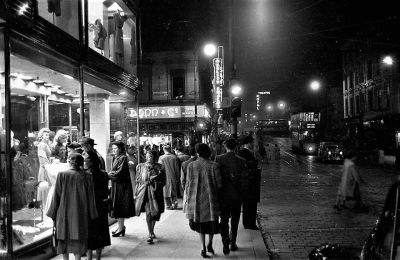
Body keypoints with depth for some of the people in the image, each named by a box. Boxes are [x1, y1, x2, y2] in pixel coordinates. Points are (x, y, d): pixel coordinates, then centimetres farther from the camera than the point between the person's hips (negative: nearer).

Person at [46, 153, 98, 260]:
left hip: (64, 212, 0)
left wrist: (53, 214, 3)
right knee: (78, 239, 12)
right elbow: (90, 198, -4)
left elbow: (56, 196, -8)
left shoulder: (62, 175, -11)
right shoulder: (87, 176, -8)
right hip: (80, 214, 1)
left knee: (64, 239, 15)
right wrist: (91, 215, 5)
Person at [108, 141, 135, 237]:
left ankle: (121, 228, 4)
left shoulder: (123, 158, -15)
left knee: (119, 206, -4)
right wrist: (110, 174, -1)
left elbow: (119, 172, -21)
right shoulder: (114, 158, 12)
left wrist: (108, 175, -10)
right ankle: (121, 226, 23)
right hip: (115, 185, 9)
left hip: (121, 185, -9)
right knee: (117, 206, 13)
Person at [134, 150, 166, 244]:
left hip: (155, 192, 0)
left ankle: (152, 231, 30)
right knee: (148, 213, -8)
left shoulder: (159, 167, 1)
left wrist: (154, 181, -14)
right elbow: (138, 181, 10)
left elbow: (163, 182, 3)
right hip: (144, 192, 0)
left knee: (155, 213, 5)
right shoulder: (140, 166, 6)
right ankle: (150, 234, 1)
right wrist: (136, 193, 7)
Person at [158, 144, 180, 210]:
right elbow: (177, 168, 0)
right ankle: (174, 203, 8)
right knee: (174, 191, 16)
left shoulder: (161, 158, -8)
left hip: (165, 177, -1)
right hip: (173, 177, 1)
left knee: (166, 191, 8)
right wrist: (177, 177, 9)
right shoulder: (174, 157, -5)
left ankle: (168, 205, 9)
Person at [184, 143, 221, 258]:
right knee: (212, 221, 20)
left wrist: (188, 199, 8)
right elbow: (218, 185, -7)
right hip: (210, 198, -2)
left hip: (195, 199, 2)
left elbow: (188, 183, -1)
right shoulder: (214, 166, -10)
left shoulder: (191, 165, -5)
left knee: (201, 223, 16)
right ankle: (210, 243, 8)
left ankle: (203, 248, 11)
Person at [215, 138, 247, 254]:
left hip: (223, 195, -1)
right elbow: (244, 180, -5)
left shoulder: (218, 159, -8)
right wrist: (242, 194, 7)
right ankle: (233, 243, 24)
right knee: (235, 220, 16)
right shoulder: (241, 161, -7)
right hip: (237, 196, 1)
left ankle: (225, 242, -9)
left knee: (224, 220, 8)